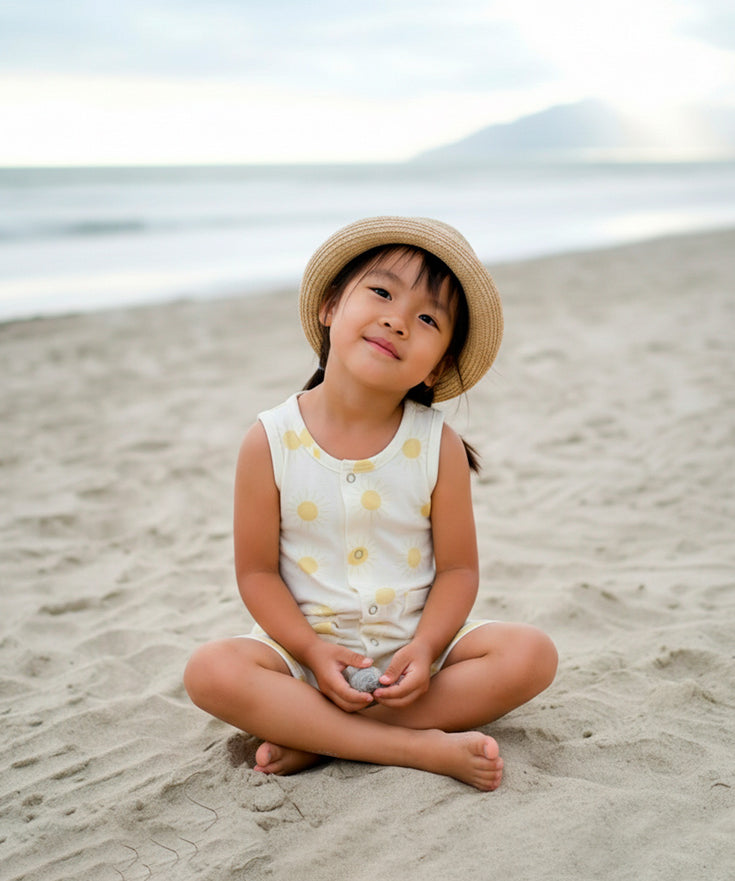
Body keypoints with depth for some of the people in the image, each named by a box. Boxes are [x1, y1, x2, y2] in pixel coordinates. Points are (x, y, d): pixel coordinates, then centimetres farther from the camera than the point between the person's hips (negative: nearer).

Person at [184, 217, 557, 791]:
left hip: (416, 642, 1)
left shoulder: (438, 447, -6)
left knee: (532, 655, -21)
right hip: (308, 646, -1)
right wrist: (312, 651, -19)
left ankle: (318, 736, -22)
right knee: (211, 672, -27)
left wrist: (425, 648, -21)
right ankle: (421, 747, -27)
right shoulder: (271, 443, -9)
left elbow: (458, 568, -5)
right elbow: (257, 572, -6)